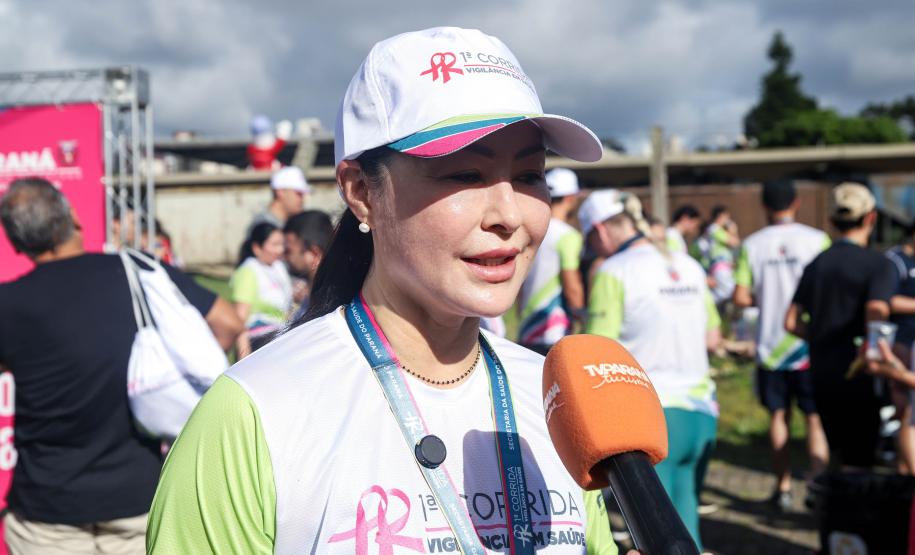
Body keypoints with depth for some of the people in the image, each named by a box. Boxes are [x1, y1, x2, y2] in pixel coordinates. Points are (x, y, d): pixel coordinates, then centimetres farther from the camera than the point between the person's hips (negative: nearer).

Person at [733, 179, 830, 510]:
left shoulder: (751, 245, -3)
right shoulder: (818, 240, -8)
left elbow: (740, 299, -7)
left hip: (770, 345, 2)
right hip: (810, 344, -2)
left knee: (778, 416, 14)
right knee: (815, 419, 5)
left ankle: (783, 488, 19)